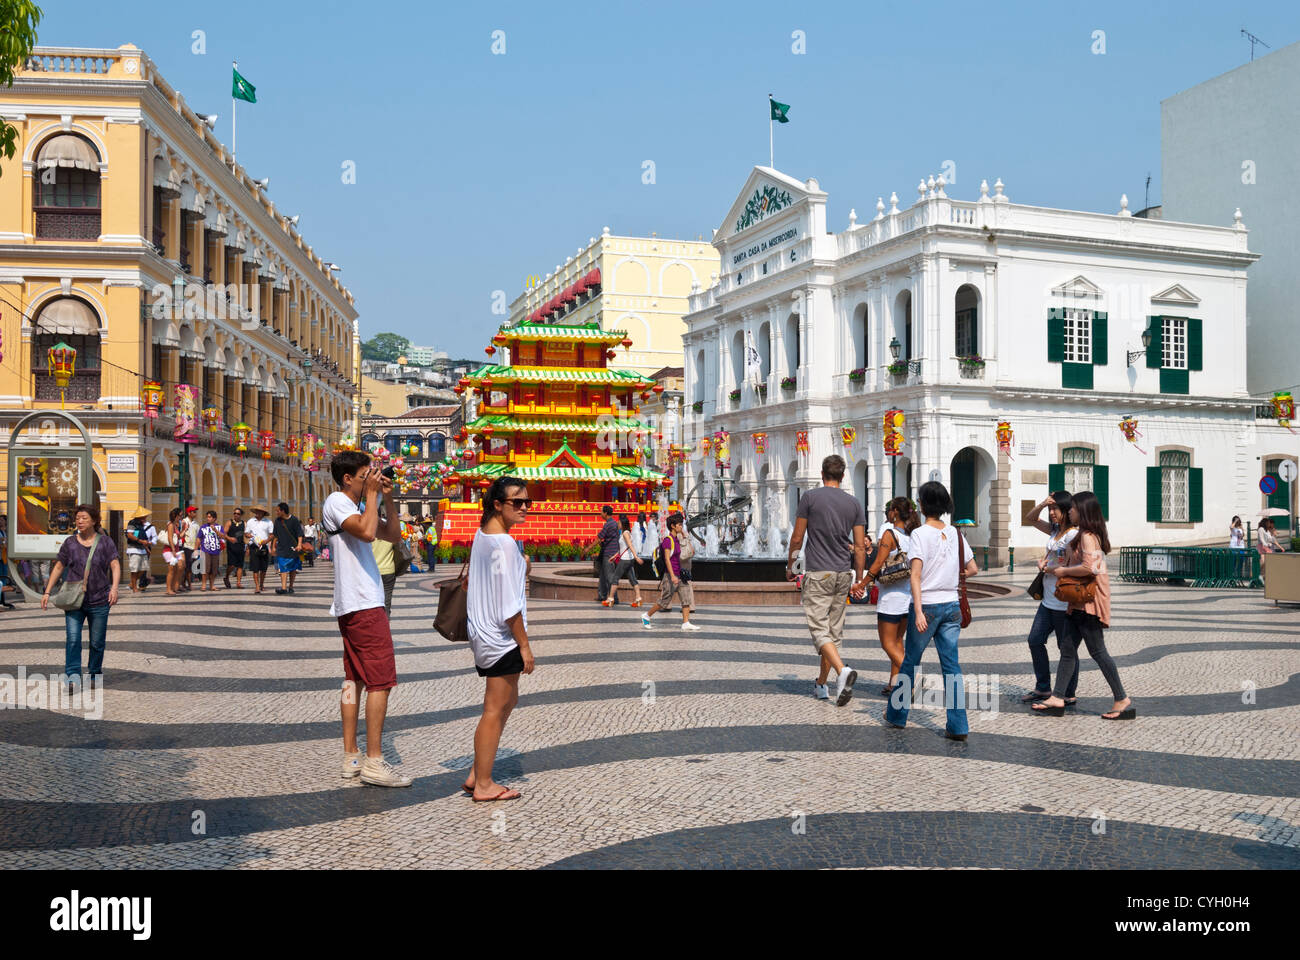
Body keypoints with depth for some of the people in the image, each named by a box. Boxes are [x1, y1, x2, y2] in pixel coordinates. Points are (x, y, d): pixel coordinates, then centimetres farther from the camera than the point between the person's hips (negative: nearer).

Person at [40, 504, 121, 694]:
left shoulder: (105, 542, 2)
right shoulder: (70, 543, 7)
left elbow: (115, 566, -6)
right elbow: (58, 567, 13)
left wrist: (114, 587, -22)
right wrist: (47, 592, 8)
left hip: (99, 601, -1)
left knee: (97, 642, 6)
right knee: (73, 639, -13)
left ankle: (94, 675, 22)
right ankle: (72, 676, -17)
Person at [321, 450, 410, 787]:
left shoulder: (355, 506, 19)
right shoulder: (336, 502, -10)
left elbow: (393, 535, 20)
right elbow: (367, 532, -27)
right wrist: (372, 493, -15)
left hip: (351, 606, 11)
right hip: (363, 606, -11)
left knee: (355, 679, 11)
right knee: (381, 680, -9)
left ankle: (351, 758, 15)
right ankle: (374, 762, -6)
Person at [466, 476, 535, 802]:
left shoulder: (481, 534, 8)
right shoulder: (504, 543, -20)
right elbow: (509, 604, -20)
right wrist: (525, 645, -15)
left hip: (483, 632, 10)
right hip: (501, 637, -10)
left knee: (508, 700, 20)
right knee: (495, 709, 0)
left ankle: (477, 776, 24)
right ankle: (484, 786, 11)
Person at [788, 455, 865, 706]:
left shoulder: (810, 498, -4)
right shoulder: (854, 503, 5)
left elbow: (797, 538, -3)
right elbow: (860, 547, 3)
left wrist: (789, 566, 12)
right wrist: (859, 580, 11)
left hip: (817, 574, -4)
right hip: (843, 574, 4)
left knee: (819, 630, -6)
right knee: (834, 630, 12)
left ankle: (842, 671, -28)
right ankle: (821, 685, 18)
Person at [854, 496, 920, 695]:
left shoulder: (889, 534, -13)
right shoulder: (913, 535, 6)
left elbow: (877, 565, -15)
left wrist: (861, 585, -5)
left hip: (891, 595, -7)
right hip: (909, 596, 7)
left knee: (888, 643, 1)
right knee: (897, 640, 17)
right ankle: (894, 683, 19)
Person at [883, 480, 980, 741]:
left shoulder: (920, 533, -10)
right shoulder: (955, 533, 6)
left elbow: (916, 575, -18)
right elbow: (973, 569, 11)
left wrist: (918, 611, -22)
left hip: (926, 606, -4)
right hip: (952, 606, 4)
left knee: (910, 661, 11)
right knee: (952, 665, 5)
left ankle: (896, 714, 26)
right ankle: (958, 726, 1)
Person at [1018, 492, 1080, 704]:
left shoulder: (1073, 535, -15)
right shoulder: (1054, 530, 10)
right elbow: (1030, 518, 19)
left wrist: (1049, 569, -6)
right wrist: (1042, 504, 0)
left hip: (1064, 603, -9)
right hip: (1048, 600, 9)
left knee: (1066, 648, 1)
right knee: (1035, 640, 12)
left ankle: (1067, 695, 12)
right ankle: (1043, 688, 23)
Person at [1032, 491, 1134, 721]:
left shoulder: (1088, 536, -16)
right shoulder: (1083, 535, 15)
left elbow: (1089, 567, -27)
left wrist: (1065, 571, -15)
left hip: (1089, 601, -10)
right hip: (1079, 601, 10)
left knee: (1097, 651, -5)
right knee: (1067, 649, 8)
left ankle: (1123, 701, 1)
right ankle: (1057, 698, 10)